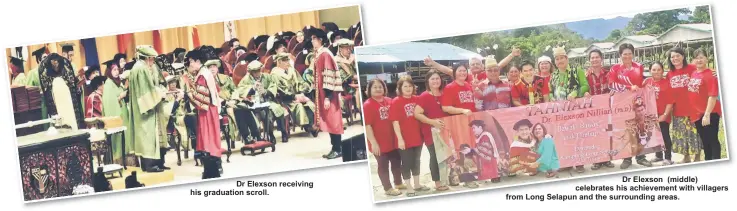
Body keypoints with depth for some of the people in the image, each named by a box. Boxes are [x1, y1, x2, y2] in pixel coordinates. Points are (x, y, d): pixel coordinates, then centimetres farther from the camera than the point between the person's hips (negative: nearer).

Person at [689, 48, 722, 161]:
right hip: (697, 113, 8)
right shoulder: (692, 73, 8)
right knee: (704, 141, 17)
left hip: (709, 113, -8)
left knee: (712, 140, -2)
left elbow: (713, 96, -20)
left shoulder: (710, 75, -15)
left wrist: (707, 114, -24)